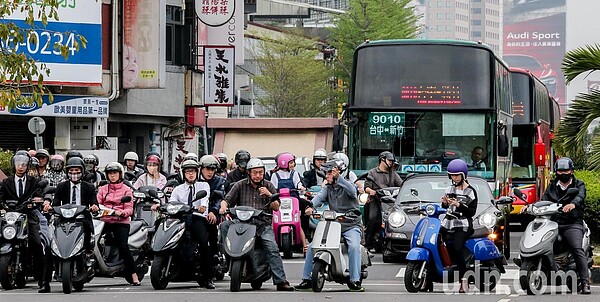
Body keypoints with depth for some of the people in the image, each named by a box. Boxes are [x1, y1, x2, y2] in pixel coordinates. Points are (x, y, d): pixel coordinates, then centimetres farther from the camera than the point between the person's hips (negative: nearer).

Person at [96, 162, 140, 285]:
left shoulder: (126, 190, 13)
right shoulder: (103, 189, 23)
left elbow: (129, 209, 2)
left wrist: (122, 213, -20)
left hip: (121, 222, -4)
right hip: (105, 221, 4)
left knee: (123, 246, -22)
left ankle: (134, 276, -21)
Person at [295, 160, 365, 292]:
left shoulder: (346, 185, -2)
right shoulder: (327, 188, 13)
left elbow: (352, 191, -27)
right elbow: (320, 197, -7)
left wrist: (337, 178, -28)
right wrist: (311, 207, -28)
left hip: (351, 225, -5)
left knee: (354, 246, -32)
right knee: (312, 245, -6)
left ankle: (355, 280, -31)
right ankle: (306, 279, -1)